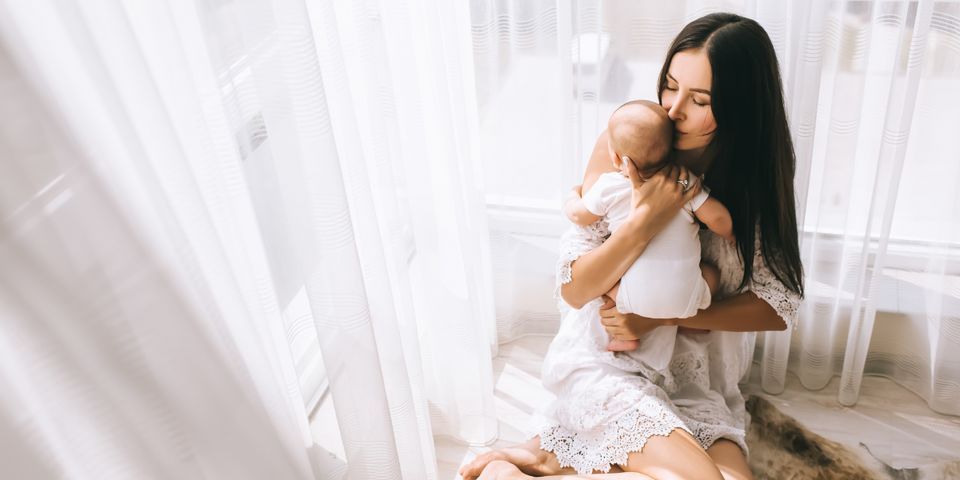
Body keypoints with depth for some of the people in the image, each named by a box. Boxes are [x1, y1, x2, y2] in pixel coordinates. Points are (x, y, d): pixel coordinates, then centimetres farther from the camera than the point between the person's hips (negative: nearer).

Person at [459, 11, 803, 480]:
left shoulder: (757, 175, -2)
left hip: (699, 385, 4)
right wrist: (645, 220, -25)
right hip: (610, 363, -3)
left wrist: (661, 317, -16)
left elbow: (779, 304, -5)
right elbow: (573, 288, -10)